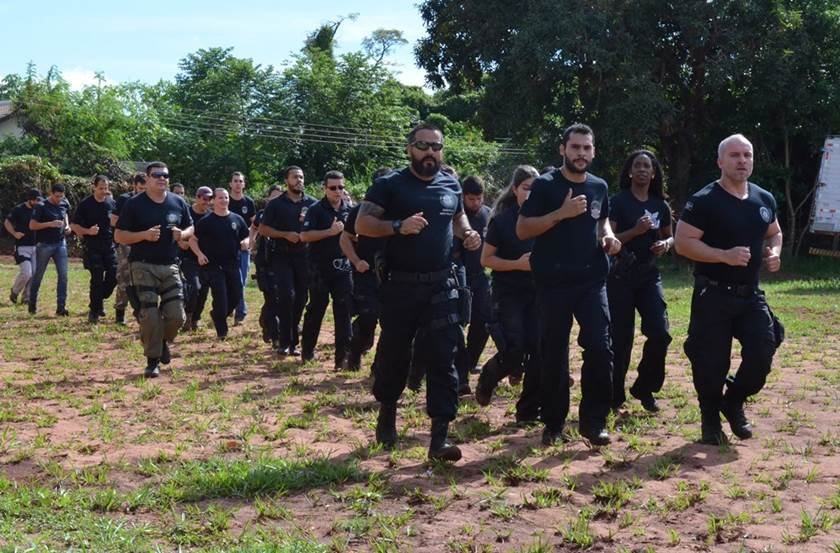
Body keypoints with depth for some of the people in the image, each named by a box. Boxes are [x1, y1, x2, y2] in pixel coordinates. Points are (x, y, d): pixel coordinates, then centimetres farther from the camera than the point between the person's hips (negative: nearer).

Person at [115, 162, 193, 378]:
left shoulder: (179, 203, 9)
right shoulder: (134, 204, -2)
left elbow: (191, 228, 19)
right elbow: (119, 236, -2)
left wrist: (182, 234, -5)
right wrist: (145, 235, -18)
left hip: (170, 266, 3)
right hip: (143, 266, -3)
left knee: (177, 316, -3)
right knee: (150, 316, -6)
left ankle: (163, 341, 29)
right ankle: (153, 361, 7)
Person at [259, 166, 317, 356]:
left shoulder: (312, 203, 7)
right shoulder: (276, 204, 3)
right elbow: (263, 229, 3)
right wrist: (285, 235, -10)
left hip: (304, 255, 2)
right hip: (282, 256, -2)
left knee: (300, 298, 4)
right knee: (286, 296, -13)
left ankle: (293, 341, 16)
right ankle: (284, 342, -5)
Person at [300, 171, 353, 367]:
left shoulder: (350, 210, 8)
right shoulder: (316, 210, -5)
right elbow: (304, 236, -15)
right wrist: (330, 232, -20)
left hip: (343, 268, 3)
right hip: (320, 269, -3)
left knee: (344, 311, -2)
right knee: (316, 308, 8)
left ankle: (342, 356, 1)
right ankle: (307, 350, 24)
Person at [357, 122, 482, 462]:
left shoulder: (451, 185, 10)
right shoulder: (390, 184, -3)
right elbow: (362, 224, -8)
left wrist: (468, 234, 5)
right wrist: (399, 226, -23)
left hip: (442, 285, 3)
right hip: (400, 286, -2)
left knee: (443, 358, -5)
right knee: (394, 354, 10)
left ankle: (440, 436, -3)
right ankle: (387, 412, 36)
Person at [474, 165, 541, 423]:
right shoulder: (501, 220, -5)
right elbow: (486, 259, -4)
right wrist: (518, 264, -17)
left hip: (538, 293, 4)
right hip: (508, 294, -3)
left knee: (539, 351, -4)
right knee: (513, 352, -11)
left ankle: (528, 410, 9)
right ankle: (486, 378, 22)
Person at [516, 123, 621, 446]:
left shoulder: (599, 187, 10)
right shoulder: (545, 185, -4)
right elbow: (522, 230, -8)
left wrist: (608, 236, 5)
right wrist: (562, 213, -19)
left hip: (592, 281, 3)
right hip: (554, 283, -3)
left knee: (600, 348, -6)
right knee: (554, 354, 4)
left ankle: (594, 422, 7)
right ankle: (553, 423, 18)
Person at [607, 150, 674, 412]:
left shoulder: (661, 206, 9)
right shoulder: (618, 202, -4)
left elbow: (669, 236, 21)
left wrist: (665, 244, -1)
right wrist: (636, 231, -22)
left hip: (649, 275, 4)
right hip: (621, 276, -4)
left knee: (660, 333, -8)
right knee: (620, 338, -2)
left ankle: (644, 388, 14)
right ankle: (615, 396, 13)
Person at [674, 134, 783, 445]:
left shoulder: (765, 200, 9)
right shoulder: (704, 201, -11)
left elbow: (774, 234, 24)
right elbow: (682, 243, -15)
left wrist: (774, 253, 1)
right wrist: (725, 255, -24)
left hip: (751, 295, 5)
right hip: (713, 295, -5)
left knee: (763, 353, -4)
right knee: (712, 361, 0)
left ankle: (734, 402, 24)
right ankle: (710, 419, 23)